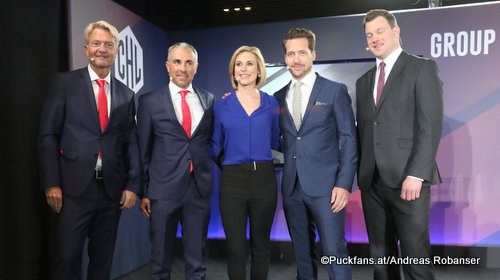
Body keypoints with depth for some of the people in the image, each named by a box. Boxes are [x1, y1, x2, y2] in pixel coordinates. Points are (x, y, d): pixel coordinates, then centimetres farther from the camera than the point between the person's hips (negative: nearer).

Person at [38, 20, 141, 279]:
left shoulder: (126, 94, 9)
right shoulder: (65, 83, 1)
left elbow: (131, 142, 9)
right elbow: (48, 135, -2)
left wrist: (132, 185, 2)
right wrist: (51, 183, -8)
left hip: (112, 189, 3)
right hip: (74, 187, -3)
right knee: (67, 257, 2)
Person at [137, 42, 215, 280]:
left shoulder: (209, 100, 6)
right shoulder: (149, 101, 0)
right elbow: (143, 150, 2)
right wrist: (143, 191, 1)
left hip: (200, 187, 2)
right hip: (164, 188, -2)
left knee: (197, 259, 14)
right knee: (160, 257, 11)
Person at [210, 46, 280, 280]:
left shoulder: (271, 103, 5)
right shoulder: (222, 106, 3)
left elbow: (275, 142, 12)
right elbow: (215, 147, 9)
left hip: (264, 179, 1)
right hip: (232, 181, -1)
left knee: (260, 246, 14)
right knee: (236, 249, 7)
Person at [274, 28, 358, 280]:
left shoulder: (335, 91, 1)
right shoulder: (279, 96, 12)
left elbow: (348, 139, -4)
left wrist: (344, 183, -10)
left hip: (325, 185, -4)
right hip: (291, 186, 4)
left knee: (334, 251, -3)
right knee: (302, 253, 13)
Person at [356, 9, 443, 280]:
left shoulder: (422, 68, 1)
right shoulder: (364, 81, 18)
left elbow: (430, 125, -9)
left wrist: (416, 174, -17)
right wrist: (361, 173, 6)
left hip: (408, 179, -5)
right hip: (371, 181, 5)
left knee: (415, 257, 0)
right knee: (381, 256, 12)